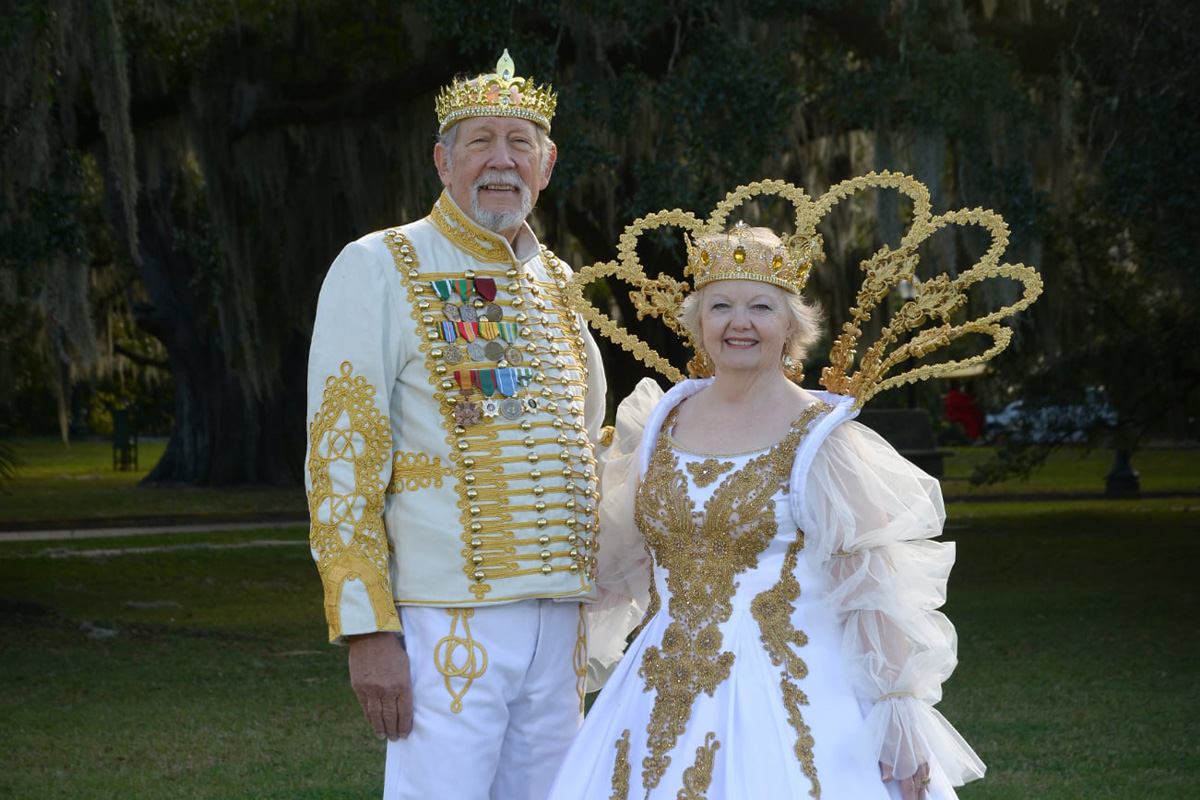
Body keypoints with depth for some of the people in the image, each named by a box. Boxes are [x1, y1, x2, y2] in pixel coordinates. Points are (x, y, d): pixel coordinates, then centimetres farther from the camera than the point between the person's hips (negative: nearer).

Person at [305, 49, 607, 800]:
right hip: (446, 618, -6)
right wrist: (369, 631, -15)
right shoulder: (379, 270, -4)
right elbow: (341, 461, -9)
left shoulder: (556, 283, 16)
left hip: (557, 617, 6)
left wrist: (590, 623, 17)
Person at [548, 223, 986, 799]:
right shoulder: (660, 424, 9)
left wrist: (900, 717, -14)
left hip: (790, 701, -4)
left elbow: (875, 588, -9)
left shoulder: (823, 441, -6)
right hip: (662, 705, 5)